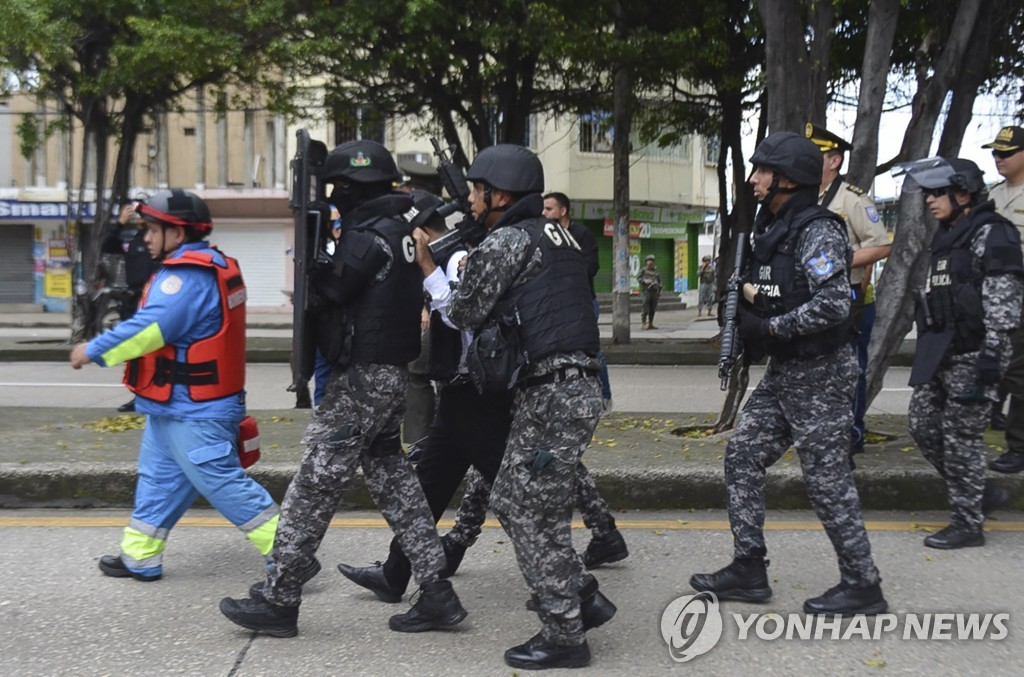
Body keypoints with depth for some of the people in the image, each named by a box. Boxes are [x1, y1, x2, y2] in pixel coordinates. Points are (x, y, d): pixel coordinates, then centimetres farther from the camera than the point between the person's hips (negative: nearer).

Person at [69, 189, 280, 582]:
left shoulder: (187, 275, -20)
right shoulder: (213, 266, 13)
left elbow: (151, 328, -26)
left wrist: (93, 351, -15)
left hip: (192, 412, -11)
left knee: (223, 482, -6)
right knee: (158, 478, 18)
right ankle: (140, 557, 31)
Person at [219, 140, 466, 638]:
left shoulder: (368, 236, -16)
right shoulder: (400, 229, 13)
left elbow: (327, 290, -13)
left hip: (363, 378, -10)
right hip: (392, 375, 10)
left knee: (315, 484, -1)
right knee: (393, 480, 13)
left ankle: (277, 600, 10)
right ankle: (436, 594, 15)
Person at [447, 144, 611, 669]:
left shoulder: (506, 241, -9)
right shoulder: (553, 234, 18)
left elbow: (464, 314, -4)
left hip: (552, 396, -9)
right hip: (569, 389, 9)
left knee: (536, 516, 0)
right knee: (511, 501, 18)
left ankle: (564, 637, 9)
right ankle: (577, 593, 26)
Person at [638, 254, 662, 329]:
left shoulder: (656, 271, 18)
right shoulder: (643, 270, 5)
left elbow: (659, 281, 19)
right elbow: (638, 278, -5)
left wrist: (660, 290, 6)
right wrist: (644, 281, -24)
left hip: (654, 292, 5)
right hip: (646, 291, -5)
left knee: (652, 309, 3)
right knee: (645, 308, -9)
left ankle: (650, 324, 8)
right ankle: (643, 324, -9)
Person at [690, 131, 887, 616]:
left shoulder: (818, 232, -16)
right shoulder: (771, 228, 12)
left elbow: (833, 305, -27)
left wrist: (768, 328, -19)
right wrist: (744, 295, 4)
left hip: (819, 374, -9)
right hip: (782, 371, 10)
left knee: (826, 478, -2)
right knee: (742, 456, 8)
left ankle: (862, 586, 14)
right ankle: (748, 571, 17)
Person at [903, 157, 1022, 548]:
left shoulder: (991, 234, -10)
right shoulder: (947, 237, 16)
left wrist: (991, 355, -22)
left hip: (972, 354, -9)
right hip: (939, 352, 9)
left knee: (961, 436, -2)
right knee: (923, 425, 9)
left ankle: (968, 524, 12)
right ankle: (982, 494, 26)